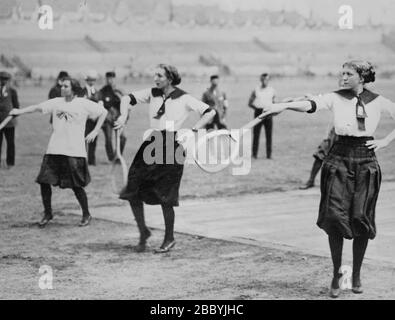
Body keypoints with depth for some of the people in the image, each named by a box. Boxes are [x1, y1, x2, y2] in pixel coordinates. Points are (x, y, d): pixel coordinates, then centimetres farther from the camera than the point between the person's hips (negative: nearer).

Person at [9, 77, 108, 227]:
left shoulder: (84, 104, 1)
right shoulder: (56, 102, 8)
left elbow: (103, 112, 8)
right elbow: (38, 107, 0)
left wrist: (95, 132, 2)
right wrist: (20, 111, -13)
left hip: (75, 151, -3)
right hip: (54, 150, 3)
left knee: (76, 186, -3)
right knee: (44, 181, -1)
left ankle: (86, 215, 19)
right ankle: (47, 213, 19)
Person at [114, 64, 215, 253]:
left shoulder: (183, 99, -5)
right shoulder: (152, 94, 7)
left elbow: (210, 113, -7)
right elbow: (127, 98, 13)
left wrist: (192, 131, -16)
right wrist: (124, 116, -5)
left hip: (172, 145, -5)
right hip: (152, 143, 5)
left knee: (165, 197, -2)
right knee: (133, 191, -1)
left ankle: (169, 238, 19)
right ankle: (143, 232, 19)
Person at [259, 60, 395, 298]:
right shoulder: (336, 98, 0)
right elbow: (310, 105, -16)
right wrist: (285, 106, -34)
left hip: (366, 163, 0)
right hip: (340, 160, 0)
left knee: (361, 219, 1)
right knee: (335, 216, -7)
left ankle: (356, 274, 19)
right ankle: (336, 274, 8)